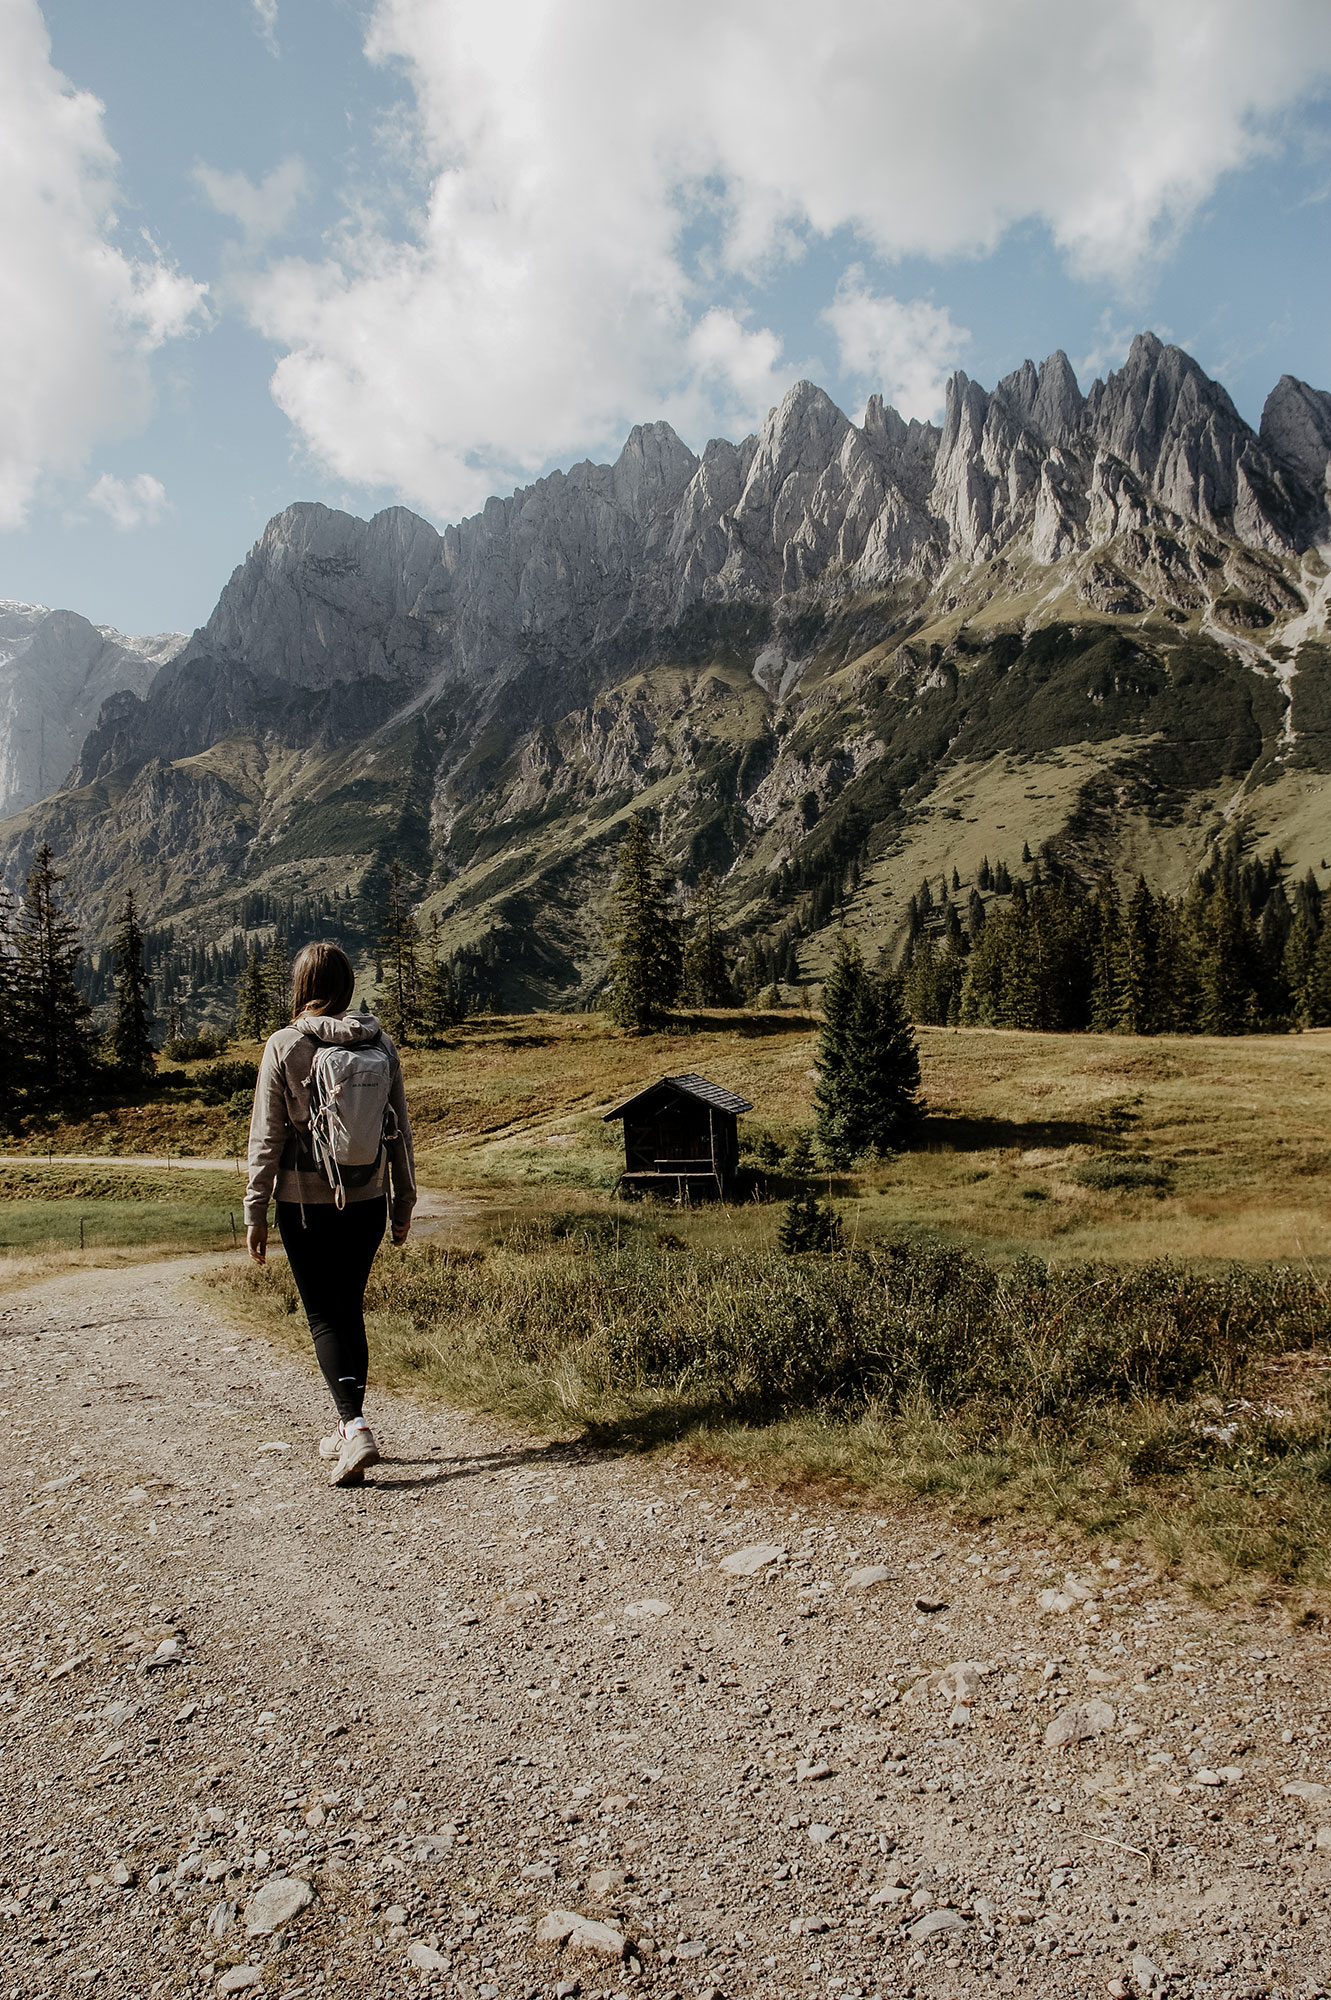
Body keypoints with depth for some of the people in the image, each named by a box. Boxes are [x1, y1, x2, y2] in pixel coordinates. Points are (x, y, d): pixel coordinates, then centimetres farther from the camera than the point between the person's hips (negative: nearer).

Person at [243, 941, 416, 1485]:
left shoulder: (284, 1046, -9)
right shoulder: (379, 1044, 0)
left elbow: (267, 1135, -8)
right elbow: (400, 1129, 4)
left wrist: (255, 1211, -1)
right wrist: (404, 1200, 13)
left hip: (306, 1202, -4)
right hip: (367, 1200, 4)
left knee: (324, 1316, 4)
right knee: (351, 1310, 16)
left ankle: (355, 1427, -11)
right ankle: (348, 1431, 26)